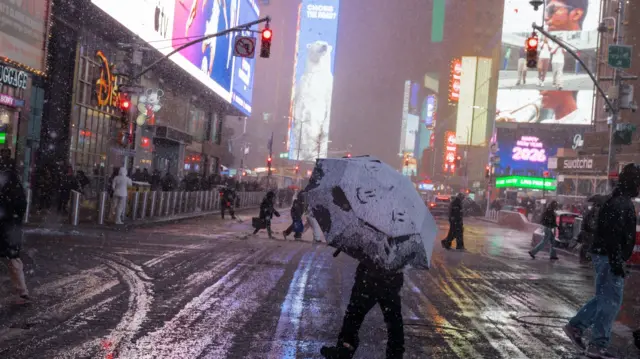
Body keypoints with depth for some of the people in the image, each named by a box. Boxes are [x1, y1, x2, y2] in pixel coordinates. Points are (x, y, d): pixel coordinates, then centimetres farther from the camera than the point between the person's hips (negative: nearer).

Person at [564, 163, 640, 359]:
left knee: (604, 298, 19)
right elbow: (613, 236, -24)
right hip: (608, 258, -10)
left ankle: (575, 326, 22)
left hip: (605, 256, 10)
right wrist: (617, 263, -24)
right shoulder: (620, 203, -17)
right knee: (611, 301, -4)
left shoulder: (620, 201, 16)